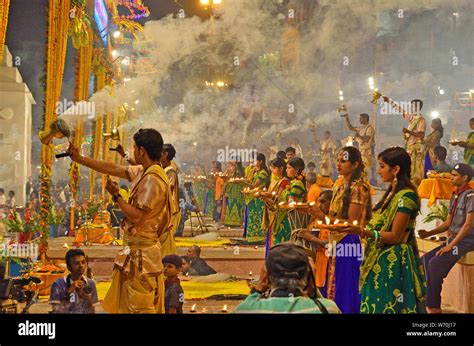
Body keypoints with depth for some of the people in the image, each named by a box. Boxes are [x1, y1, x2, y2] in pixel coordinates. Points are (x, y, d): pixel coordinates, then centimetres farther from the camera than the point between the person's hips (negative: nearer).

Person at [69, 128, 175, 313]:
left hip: (141, 251, -10)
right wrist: (79, 158, 19)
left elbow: (137, 216, -22)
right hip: (134, 249, 10)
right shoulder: (143, 172, 8)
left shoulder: (152, 179, -20)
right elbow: (112, 169, 16)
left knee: (140, 306, -4)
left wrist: (116, 196, -9)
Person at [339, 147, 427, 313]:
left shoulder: (406, 195, -15)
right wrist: (359, 229, 9)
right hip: (380, 260, 9)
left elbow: (395, 236, -18)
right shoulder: (391, 193, 15)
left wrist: (362, 232, -27)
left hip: (394, 263, -9)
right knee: (376, 307, 11)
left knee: (388, 308, -3)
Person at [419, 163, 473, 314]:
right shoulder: (455, 196, 13)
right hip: (454, 240, 9)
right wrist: (428, 233, 1)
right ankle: (425, 301, 2)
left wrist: (451, 245, -21)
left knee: (435, 263, -21)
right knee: (425, 259, -3)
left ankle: (433, 306, -11)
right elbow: (448, 223, 15)